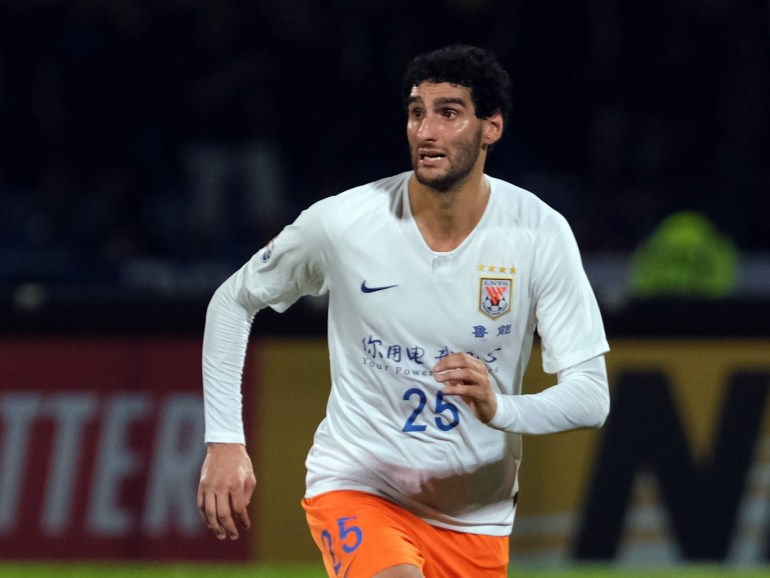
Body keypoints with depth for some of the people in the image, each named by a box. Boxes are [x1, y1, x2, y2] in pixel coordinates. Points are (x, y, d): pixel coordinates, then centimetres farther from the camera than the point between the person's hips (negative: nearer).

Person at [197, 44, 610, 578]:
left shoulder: (540, 234, -11)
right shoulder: (341, 223, -12)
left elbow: (591, 395, -12)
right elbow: (233, 301, 5)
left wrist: (500, 408, -33)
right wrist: (225, 442, -3)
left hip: (475, 516, 3)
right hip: (357, 487, -3)